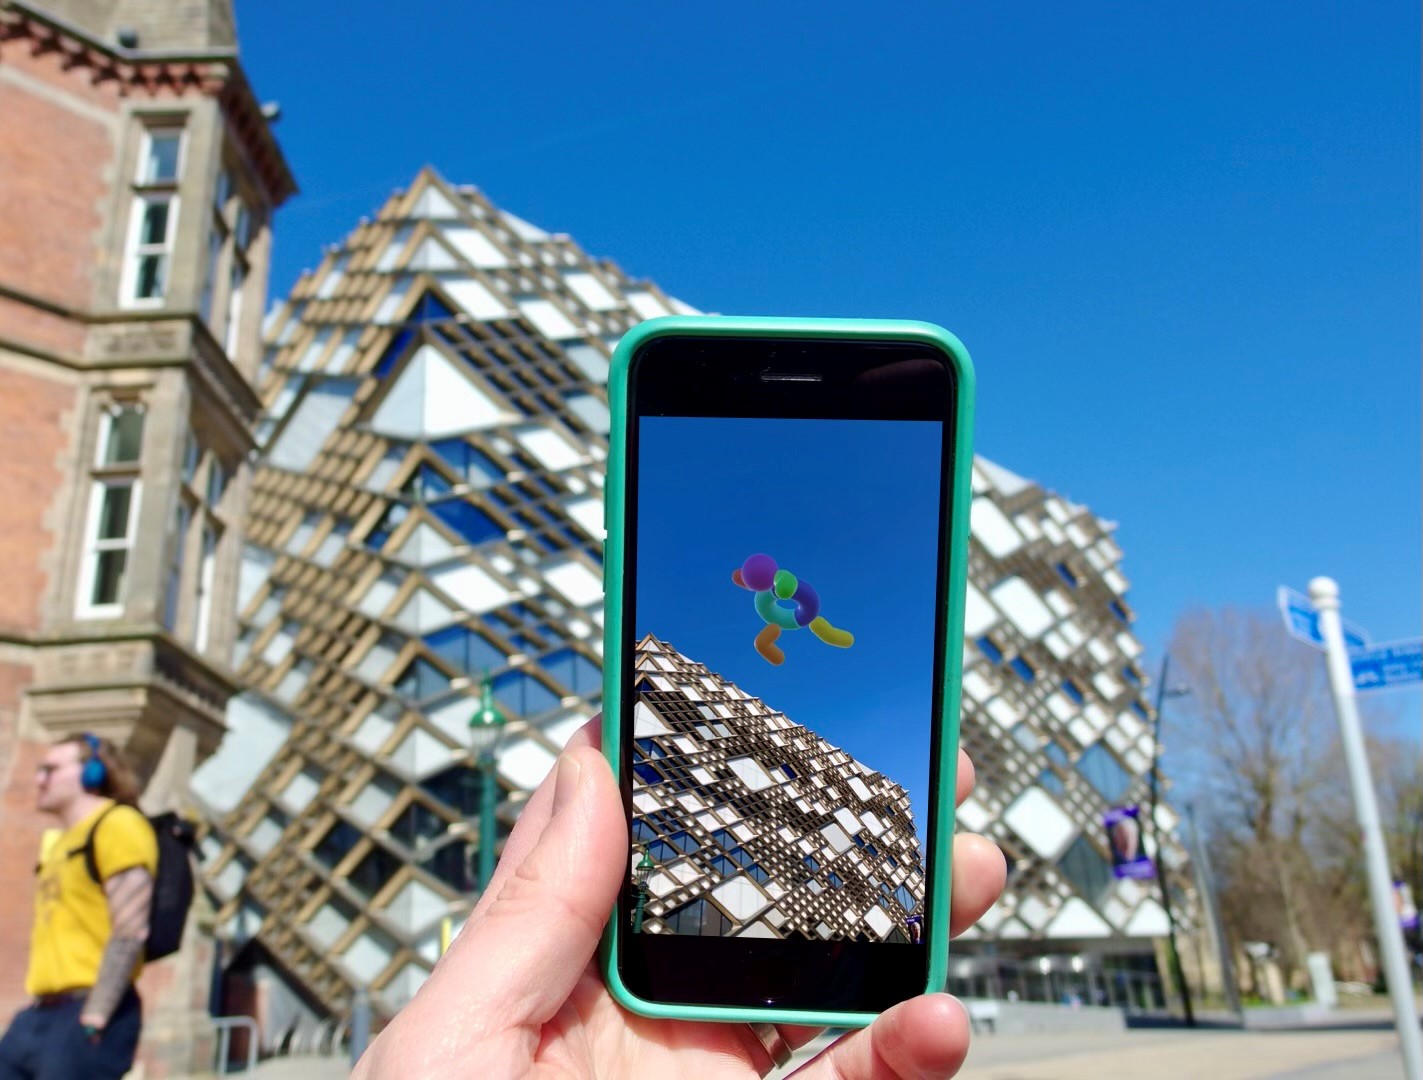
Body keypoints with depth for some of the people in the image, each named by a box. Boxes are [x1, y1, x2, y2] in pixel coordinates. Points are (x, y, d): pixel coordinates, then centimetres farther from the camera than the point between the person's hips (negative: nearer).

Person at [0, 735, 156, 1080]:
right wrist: (34, 1014, 17)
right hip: (39, 1014, 9)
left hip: (85, 1015, -9)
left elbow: (130, 933, -16)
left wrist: (93, 1018, -19)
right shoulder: (60, 843, 21)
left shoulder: (118, 825, -8)